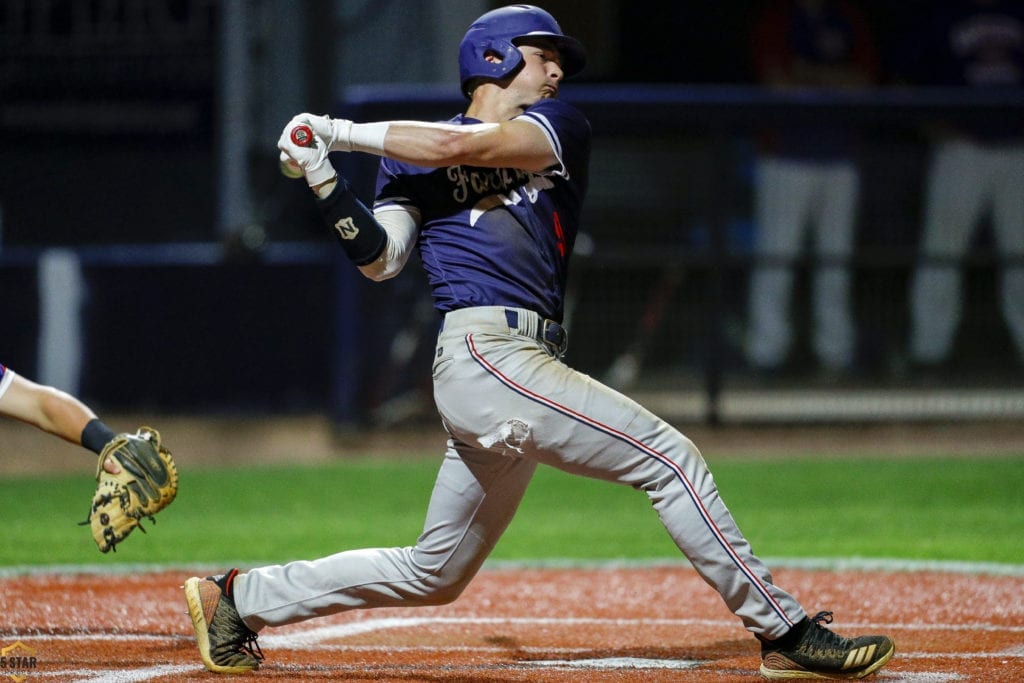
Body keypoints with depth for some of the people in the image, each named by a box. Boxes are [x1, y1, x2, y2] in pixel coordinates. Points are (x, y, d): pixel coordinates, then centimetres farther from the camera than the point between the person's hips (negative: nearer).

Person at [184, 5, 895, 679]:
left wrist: (339, 131, 3)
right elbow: (381, 259, 2)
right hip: (483, 353, -5)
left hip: (529, 366, 5)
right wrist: (325, 180, -9)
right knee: (670, 457, -13)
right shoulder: (410, 156, 13)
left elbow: (461, 145, 0)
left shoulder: (561, 129, 18)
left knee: (432, 574, 10)